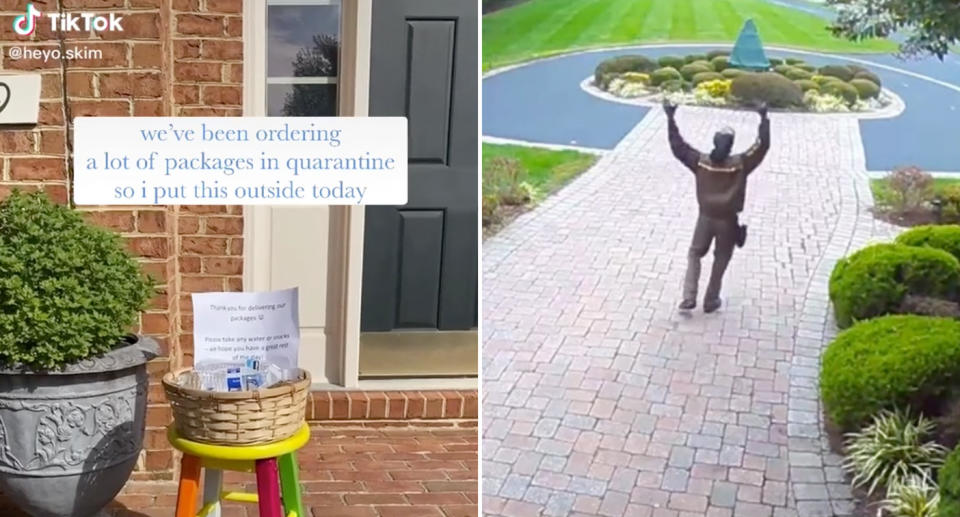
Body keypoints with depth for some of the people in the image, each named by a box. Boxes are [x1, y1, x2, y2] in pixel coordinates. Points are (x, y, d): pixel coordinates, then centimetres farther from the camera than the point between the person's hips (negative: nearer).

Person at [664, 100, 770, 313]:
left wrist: (671, 118, -3)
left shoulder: (700, 161, -12)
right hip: (728, 221, -1)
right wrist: (764, 119, -9)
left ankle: (689, 297, 5)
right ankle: (710, 301, 25)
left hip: (706, 217, 1)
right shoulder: (740, 164, -17)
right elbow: (762, 145, -13)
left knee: (694, 254, 18)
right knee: (720, 261, 16)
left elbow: (678, 146, -6)